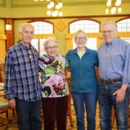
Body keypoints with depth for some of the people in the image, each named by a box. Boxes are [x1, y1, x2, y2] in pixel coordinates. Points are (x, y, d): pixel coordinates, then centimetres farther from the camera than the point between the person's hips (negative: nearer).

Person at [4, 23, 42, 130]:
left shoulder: (34, 51, 7)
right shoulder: (12, 51, -11)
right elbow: (8, 76, -10)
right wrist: (10, 96, -10)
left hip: (37, 94, 5)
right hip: (21, 96, -5)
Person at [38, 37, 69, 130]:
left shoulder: (62, 58, 6)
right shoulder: (40, 60, -6)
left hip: (63, 93, 4)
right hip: (47, 94, -3)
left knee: (62, 118, 13)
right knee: (49, 120, 4)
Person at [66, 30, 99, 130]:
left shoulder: (93, 53, -4)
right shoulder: (70, 54, 2)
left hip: (91, 89, -1)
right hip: (76, 89, 2)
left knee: (91, 116, 9)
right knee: (79, 117, 13)